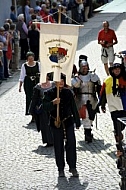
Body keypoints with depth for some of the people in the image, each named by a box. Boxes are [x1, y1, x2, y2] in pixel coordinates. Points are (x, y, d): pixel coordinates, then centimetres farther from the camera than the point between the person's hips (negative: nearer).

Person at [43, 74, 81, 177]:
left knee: (71, 143, -5)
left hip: (68, 121, 1)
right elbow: (46, 107, -14)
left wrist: (77, 122, 13)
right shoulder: (50, 93, -2)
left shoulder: (68, 92, 6)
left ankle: (72, 167, 4)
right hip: (56, 122, -1)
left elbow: (74, 108, 11)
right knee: (58, 146, 3)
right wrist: (53, 103, -34)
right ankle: (61, 169, 11)